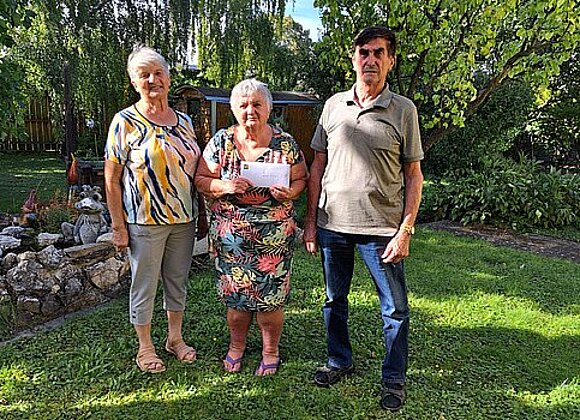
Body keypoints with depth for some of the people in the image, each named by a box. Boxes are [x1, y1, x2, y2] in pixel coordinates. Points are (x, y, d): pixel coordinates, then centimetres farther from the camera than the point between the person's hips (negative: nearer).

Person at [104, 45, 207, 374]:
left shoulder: (184, 121, 7)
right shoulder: (126, 122, -7)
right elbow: (111, 179, -7)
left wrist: (202, 214, 10)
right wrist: (118, 227, -10)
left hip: (184, 219, 4)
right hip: (145, 221, -4)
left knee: (178, 281, 16)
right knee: (145, 284, 9)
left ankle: (175, 337, 36)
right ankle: (145, 347, 29)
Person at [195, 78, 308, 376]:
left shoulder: (285, 143, -1)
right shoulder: (221, 141, 0)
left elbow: (301, 179, 5)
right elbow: (201, 180, 2)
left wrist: (289, 193, -17)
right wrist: (224, 186, -18)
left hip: (274, 234, 0)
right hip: (230, 235, 1)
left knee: (271, 296, 6)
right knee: (235, 294, 11)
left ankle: (270, 351, 30)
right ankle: (236, 345, 36)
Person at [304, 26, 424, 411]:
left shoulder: (403, 110, -2)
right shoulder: (334, 105, 6)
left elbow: (414, 175, -1)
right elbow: (318, 166, 8)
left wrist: (405, 230, -9)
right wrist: (310, 220, 4)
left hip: (382, 229, -3)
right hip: (332, 225, 3)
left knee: (394, 310, 7)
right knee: (334, 300, 17)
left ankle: (394, 380, 28)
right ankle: (340, 362, 38)